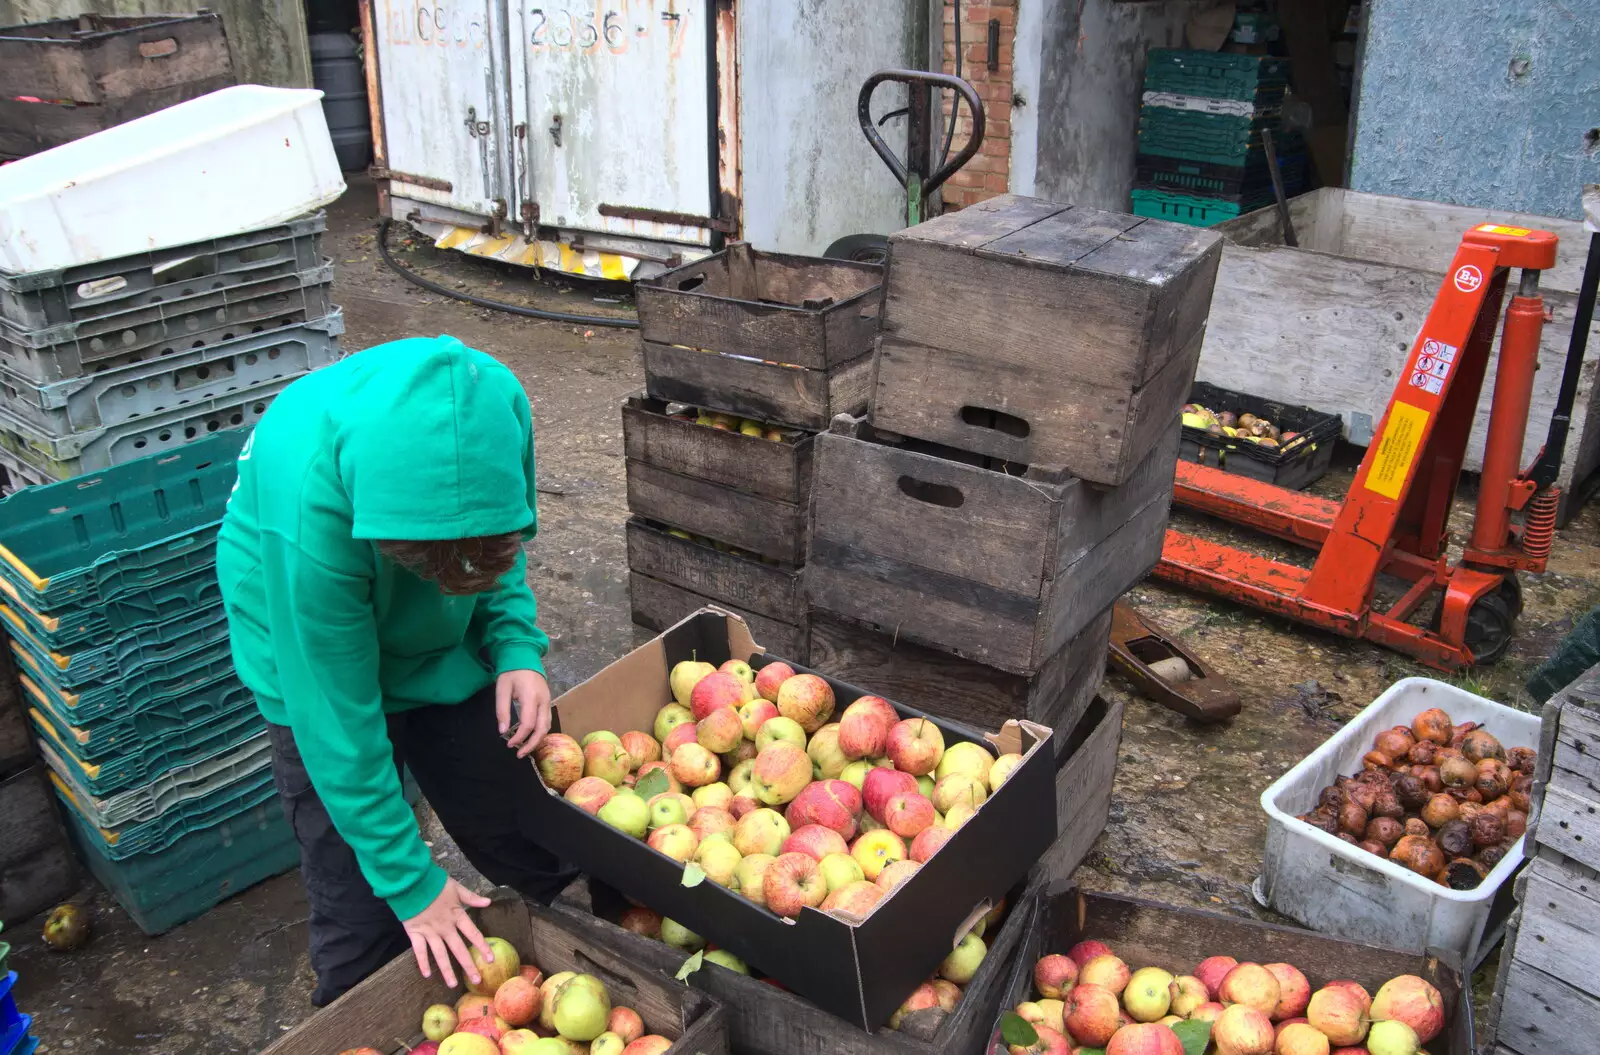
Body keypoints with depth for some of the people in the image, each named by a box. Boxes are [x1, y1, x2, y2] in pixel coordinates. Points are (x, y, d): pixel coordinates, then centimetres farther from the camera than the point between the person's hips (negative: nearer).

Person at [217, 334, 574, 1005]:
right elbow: (338, 720, -29)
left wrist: (517, 647, -20)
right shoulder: (305, 496, -39)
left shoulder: (493, 402, -27)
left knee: (538, 857, 8)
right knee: (361, 922, -3)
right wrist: (409, 880, -21)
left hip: (445, 649, 4)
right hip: (321, 663, -4)